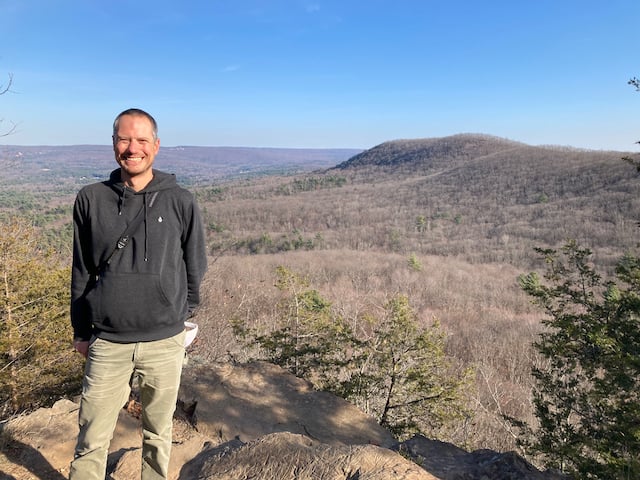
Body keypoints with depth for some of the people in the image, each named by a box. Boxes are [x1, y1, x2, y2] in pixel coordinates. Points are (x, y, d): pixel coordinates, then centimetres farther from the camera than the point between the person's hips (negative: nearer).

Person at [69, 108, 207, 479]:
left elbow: (195, 266, 7)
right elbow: (81, 271, 7)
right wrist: (81, 331, 9)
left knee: (158, 434, 14)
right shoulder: (91, 200, 1)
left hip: (165, 343, 0)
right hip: (107, 343, 1)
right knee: (92, 439, 9)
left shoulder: (181, 202, -3)